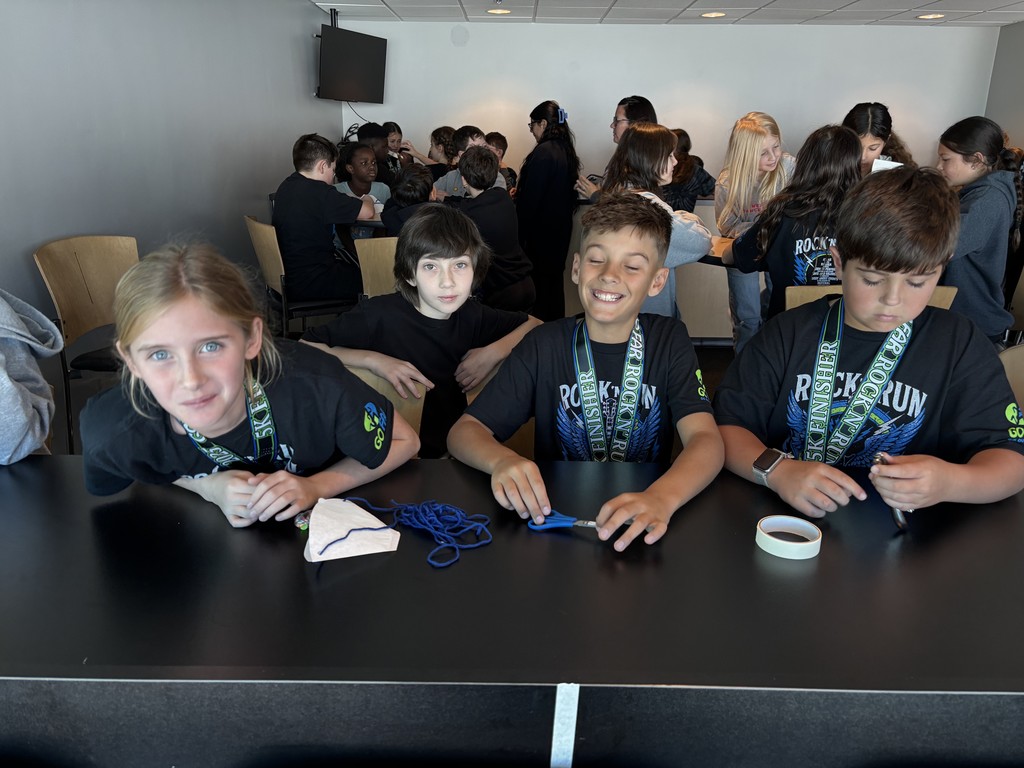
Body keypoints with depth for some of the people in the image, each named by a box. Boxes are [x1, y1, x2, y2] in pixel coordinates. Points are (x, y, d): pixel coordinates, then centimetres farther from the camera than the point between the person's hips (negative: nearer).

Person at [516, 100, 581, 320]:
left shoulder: (543, 152, -18)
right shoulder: (566, 151, 8)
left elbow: (531, 198, -19)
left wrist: (521, 235, -12)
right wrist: (520, 192, 23)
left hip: (541, 230, -9)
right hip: (560, 229, 9)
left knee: (538, 286, -1)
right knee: (555, 280, 16)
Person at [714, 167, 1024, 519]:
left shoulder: (959, 344, 0)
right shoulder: (789, 333, -1)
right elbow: (725, 424, -4)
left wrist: (950, 482, -25)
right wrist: (778, 471, -23)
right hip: (788, 521, 0)